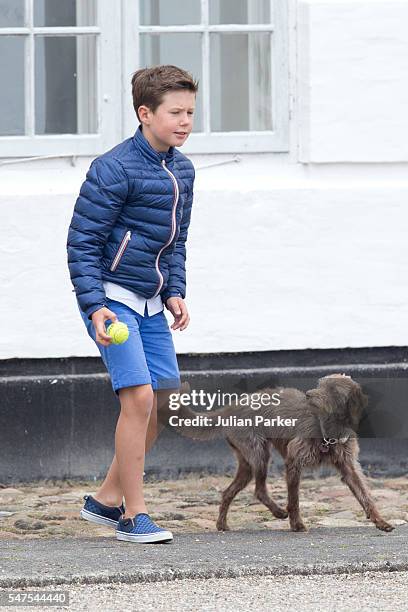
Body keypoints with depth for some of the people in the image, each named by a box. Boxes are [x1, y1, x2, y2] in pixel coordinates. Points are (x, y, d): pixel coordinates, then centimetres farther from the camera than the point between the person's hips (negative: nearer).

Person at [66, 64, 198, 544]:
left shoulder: (182, 170, 8)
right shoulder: (113, 170, -17)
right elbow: (82, 241, -14)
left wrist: (174, 293, 7)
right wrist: (94, 306, -21)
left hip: (149, 302, 8)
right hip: (111, 297, -8)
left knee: (162, 397, 7)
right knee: (139, 395, -15)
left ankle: (107, 498, 21)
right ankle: (133, 516, -7)